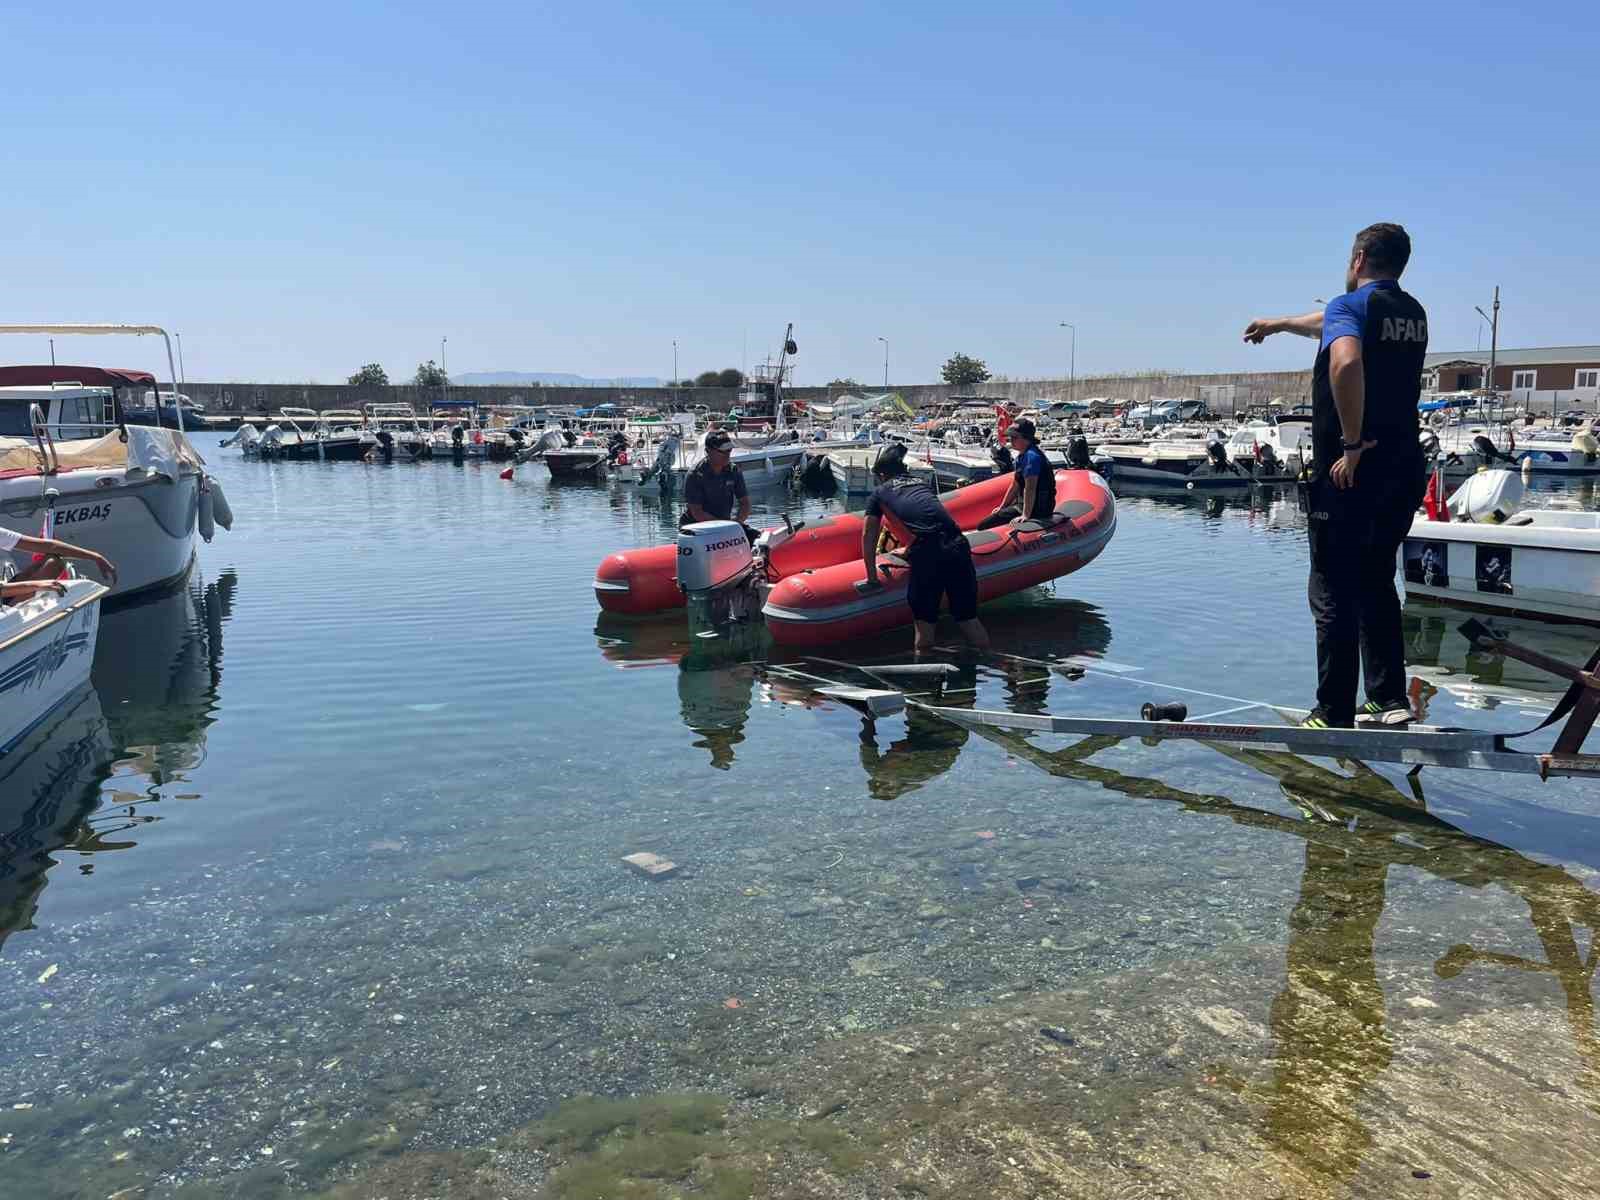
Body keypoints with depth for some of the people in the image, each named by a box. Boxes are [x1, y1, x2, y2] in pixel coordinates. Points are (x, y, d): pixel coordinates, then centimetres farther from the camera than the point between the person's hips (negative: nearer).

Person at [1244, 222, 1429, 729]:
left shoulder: (1350, 305, -9)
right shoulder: (1413, 313, 15)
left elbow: (1346, 361, -32)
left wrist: (1352, 444, -25)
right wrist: (1280, 323, 48)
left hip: (1349, 474, -8)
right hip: (1404, 470, 8)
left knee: (1334, 595, -1)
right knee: (1376, 586, 18)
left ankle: (1334, 715, 3)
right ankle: (1390, 700, 18)